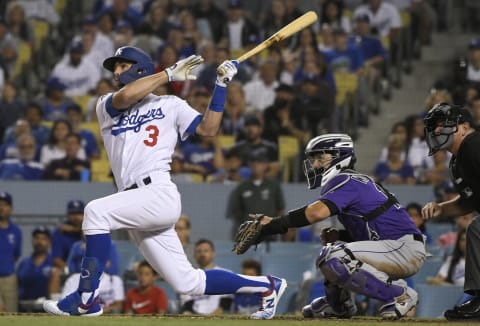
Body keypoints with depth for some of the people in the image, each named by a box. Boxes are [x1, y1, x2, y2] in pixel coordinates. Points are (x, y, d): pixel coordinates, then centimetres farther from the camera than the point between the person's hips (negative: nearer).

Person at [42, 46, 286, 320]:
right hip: (139, 212, 5)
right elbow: (125, 96, -4)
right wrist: (169, 74, 0)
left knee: (97, 211, -28)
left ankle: (86, 299, -24)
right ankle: (267, 286, 21)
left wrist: (221, 86, -3)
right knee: (188, 283, 4)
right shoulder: (106, 106, 18)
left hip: (161, 194, -5)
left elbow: (208, 129, 0)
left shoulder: (170, 105, 11)